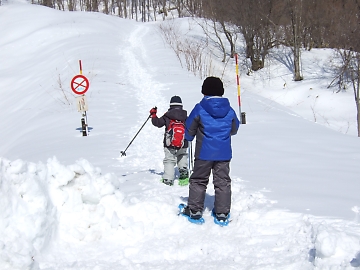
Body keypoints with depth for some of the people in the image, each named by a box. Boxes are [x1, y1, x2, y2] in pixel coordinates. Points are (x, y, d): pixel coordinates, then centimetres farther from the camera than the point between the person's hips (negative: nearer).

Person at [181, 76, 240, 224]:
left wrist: (189, 137, 22)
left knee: (198, 180, 10)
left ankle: (194, 211, 13)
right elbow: (234, 129, 16)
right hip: (224, 153, 3)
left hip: (204, 153, -2)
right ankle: (222, 213, 11)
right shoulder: (229, 110, 1)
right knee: (222, 182, 10)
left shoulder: (200, 108, -9)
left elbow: (189, 129, -1)